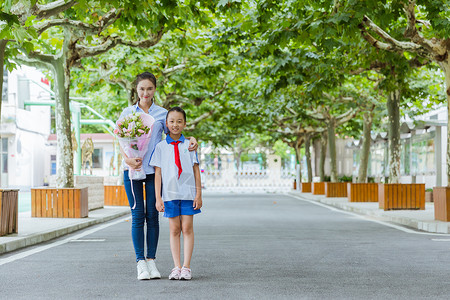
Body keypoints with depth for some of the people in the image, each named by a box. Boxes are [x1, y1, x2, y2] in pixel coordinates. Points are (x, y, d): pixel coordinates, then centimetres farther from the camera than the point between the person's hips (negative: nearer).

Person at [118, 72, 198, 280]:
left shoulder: (162, 113, 8)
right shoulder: (128, 113, 8)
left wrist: (190, 141, -13)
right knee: (138, 215, -2)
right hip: (133, 169, -1)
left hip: (154, 169, 1)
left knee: (152, 215, 3)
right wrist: (127, 158, -15)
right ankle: (140, 262, 1)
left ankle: (151, 260, 10)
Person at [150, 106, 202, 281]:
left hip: (188, 193, 0)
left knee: (187, 228, 0)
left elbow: (196, 170, 6)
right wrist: (158, 198, -2)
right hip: (170, 193, 0)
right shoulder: (160, 147, 3)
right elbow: (157, 173, 2)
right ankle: (176, 267, 7)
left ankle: (186, 267, 3)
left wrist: (198, 194, 0)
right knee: (174, 230, 4)